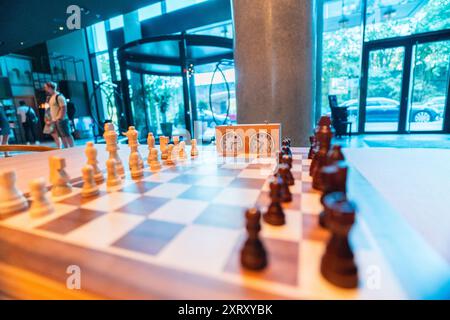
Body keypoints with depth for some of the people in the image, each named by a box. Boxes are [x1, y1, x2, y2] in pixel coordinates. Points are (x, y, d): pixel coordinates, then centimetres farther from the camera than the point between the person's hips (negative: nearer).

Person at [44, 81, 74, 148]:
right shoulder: (51, 97, 17)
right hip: (55, 120, 9)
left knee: (67, 135, -7)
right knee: (62, 136, 10)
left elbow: (64, 108, -17)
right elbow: (52, 109, 21)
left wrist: (60, 118, -20)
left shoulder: (59, 96, -11)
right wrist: (53, 119, 16)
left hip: (61, 120, -9)